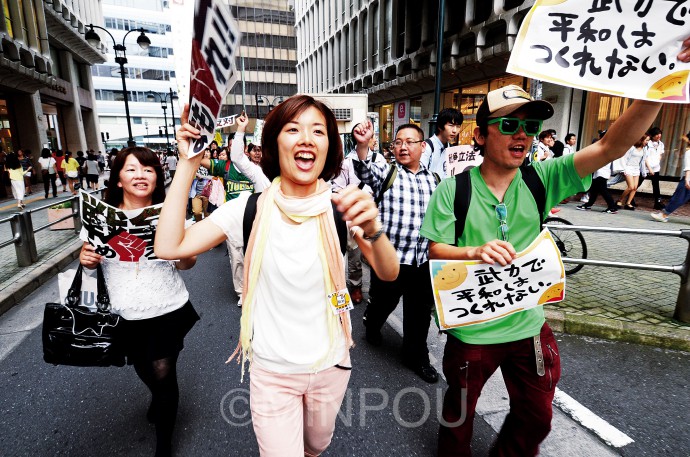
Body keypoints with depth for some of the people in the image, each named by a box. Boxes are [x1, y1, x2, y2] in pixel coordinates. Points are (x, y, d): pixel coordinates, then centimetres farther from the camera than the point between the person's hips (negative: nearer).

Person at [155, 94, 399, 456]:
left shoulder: (340, 207, -12)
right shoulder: (251, 207, -12)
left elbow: (389, 273, -20)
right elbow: (168, 247, -19)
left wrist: (372, 228, -41)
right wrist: (187, 164, -22)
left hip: (331, 365, 2)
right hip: (271, 372, -2)